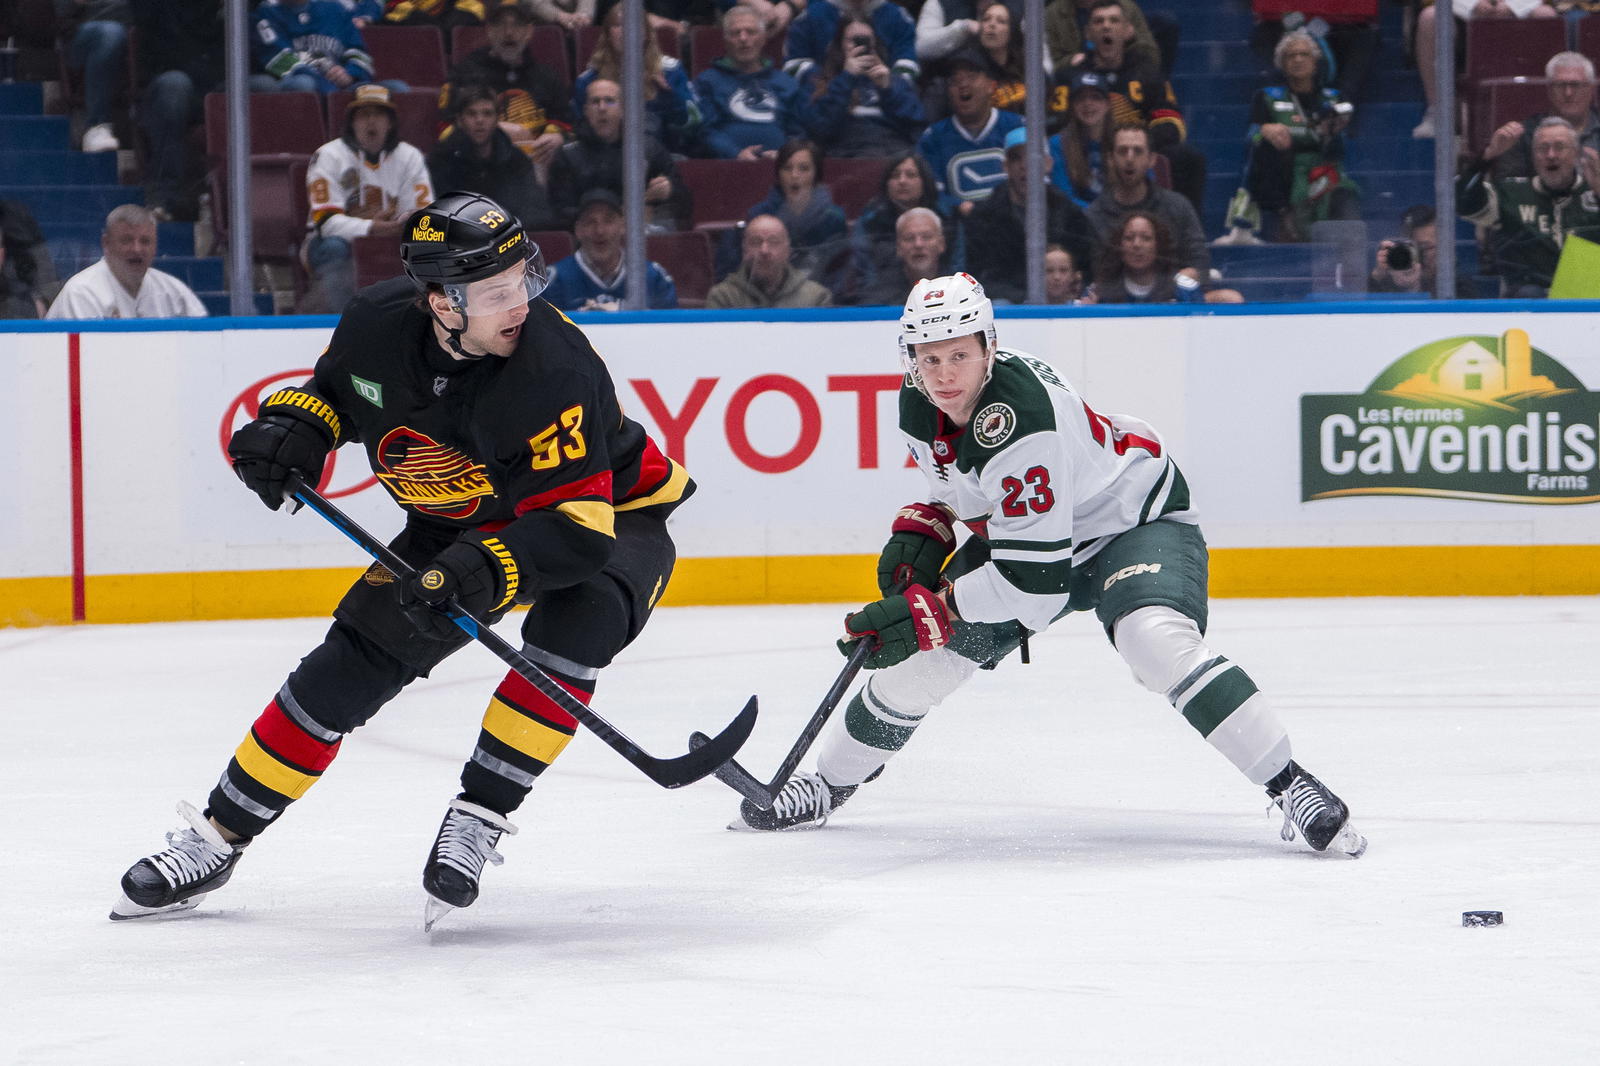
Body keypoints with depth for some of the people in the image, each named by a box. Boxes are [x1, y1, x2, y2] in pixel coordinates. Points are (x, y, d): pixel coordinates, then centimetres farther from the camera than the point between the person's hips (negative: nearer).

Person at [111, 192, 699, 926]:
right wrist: (294, 427, -14)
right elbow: (335, 384, 6)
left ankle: (481, 814, -21)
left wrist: (485, 572, -50)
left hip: (612, 515, -5)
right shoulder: (376, 326, -20)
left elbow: (574, 526, -37)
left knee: (575, 623, -36)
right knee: (350, 666, -2)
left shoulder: (553, 369, -36)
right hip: (462, 524, 5)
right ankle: (216, 839, 13)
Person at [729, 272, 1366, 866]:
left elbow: (1035, 575, -37)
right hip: (1013, 528, 8)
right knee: (922, 654, 0)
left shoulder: (1021, 418, -38)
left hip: (1135, 520, -8)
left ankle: (1290, 787, -28)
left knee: (1157, 641, -34)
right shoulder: (919, 404, -13)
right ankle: (829, 782, 23)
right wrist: (921, 529, -4)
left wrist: (933, 610, -35)